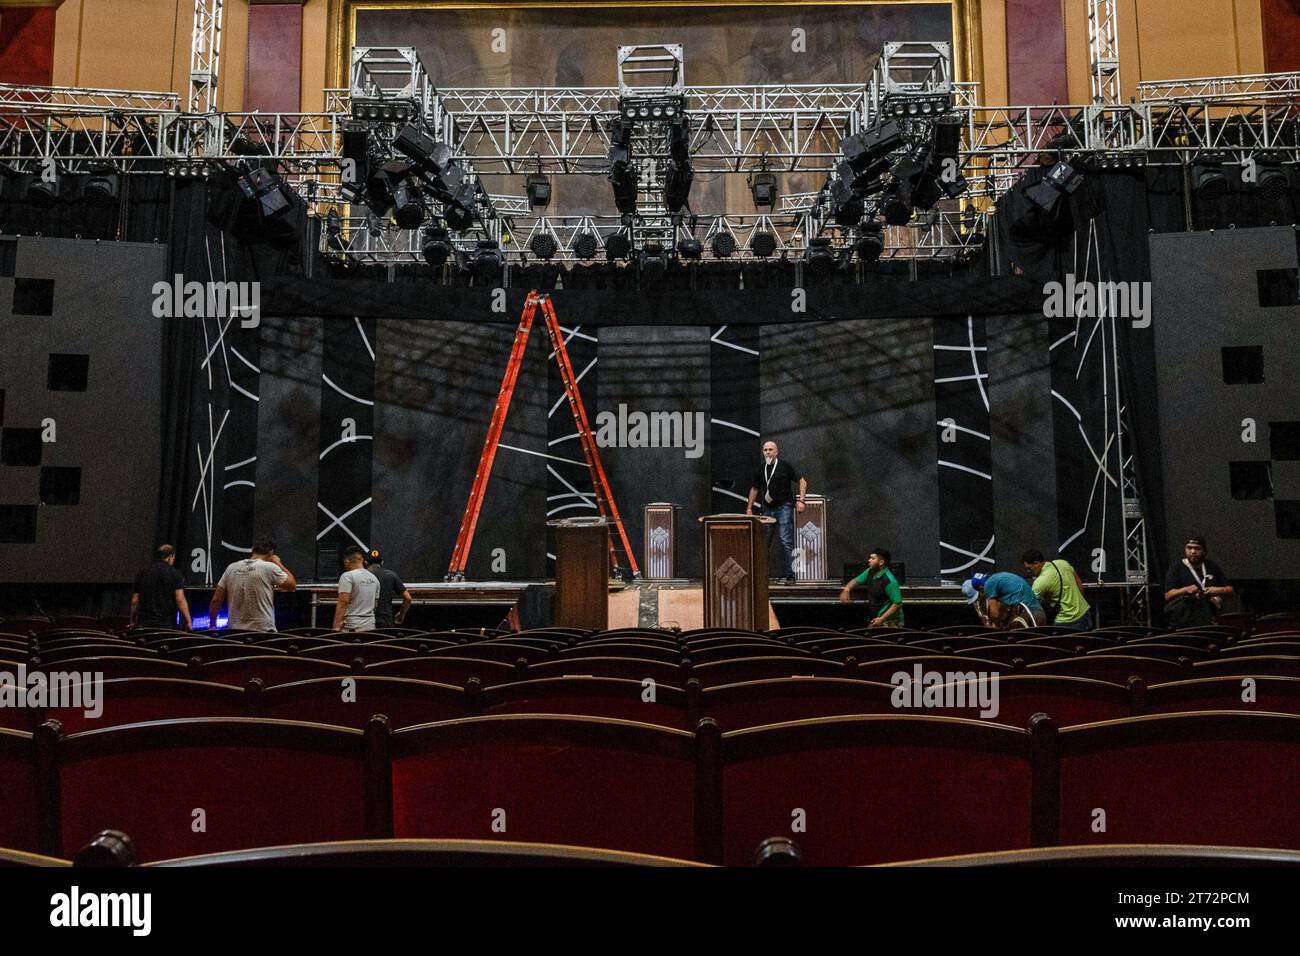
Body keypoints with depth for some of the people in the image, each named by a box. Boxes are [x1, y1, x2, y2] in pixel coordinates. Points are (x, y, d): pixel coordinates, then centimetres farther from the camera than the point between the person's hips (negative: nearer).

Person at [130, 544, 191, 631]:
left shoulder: (142, 574, 9)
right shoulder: (175, 574, -4)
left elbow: (134, 601, 10)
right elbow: (180, 600, -11)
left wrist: (132, 622, 20)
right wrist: (188, 621, -8)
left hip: (144, 624, 3)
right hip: (167, 625, -3)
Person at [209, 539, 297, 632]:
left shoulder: (231, 568, 7)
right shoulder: (270, 568, -6)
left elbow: (216, 601, 8)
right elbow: (292, 585, 7)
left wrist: (212, 625, 19)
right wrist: (278, 563, 15)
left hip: (235, 631, 5)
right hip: (263, 631, -5)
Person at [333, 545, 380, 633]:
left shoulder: (347, 576, -8)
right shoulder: (374, 578, 14)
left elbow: (343, 602, -15)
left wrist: (336, 626, -15)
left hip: (352, 626, -7)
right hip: (370, 626, 7)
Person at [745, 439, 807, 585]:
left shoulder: (785, 466, -3)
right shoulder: (760, 470, 11)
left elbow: (802, 481, -3)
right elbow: (755, 488, 21)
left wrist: (801, 500, -13)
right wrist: (749, 508, 17)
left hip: (784, 507, -5)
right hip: (767, 509, 5)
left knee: (786, 541, -10)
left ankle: (789, 575, -7)